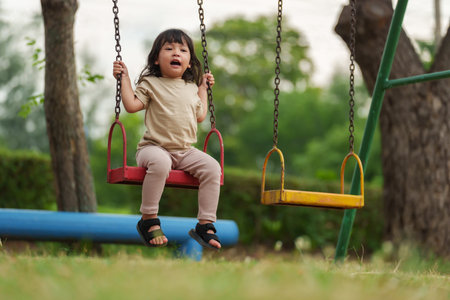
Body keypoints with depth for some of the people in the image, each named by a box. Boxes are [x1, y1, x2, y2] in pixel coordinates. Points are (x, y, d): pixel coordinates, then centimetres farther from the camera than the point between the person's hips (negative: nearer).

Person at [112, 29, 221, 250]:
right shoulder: (150, 83, 4)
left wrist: (203, 88, 28)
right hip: (155, 147, -5)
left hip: (185, 151, 5)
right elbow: (131, 105, -6)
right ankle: (148, 219, -24)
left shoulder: (191, 88, 18)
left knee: (212, 167, -20)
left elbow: (200, 116, 25)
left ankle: (205, 225, -14)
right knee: (160, 163, -40)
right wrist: (124, 78, -4)